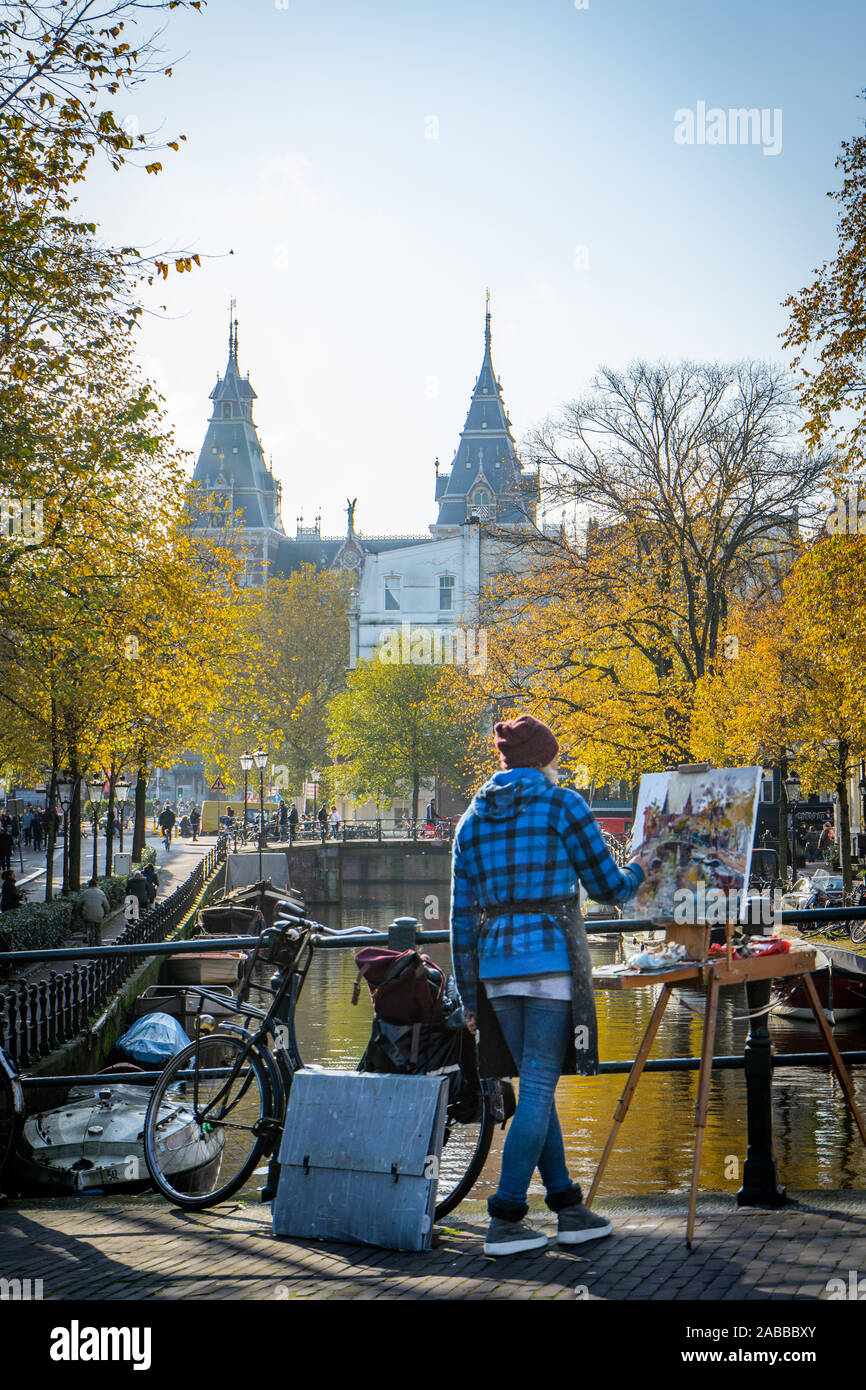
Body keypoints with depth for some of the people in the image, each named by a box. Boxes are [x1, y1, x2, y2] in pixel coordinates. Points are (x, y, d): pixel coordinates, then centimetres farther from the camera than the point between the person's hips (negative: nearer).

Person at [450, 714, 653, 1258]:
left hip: (496, 965, 6)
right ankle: (506, 1220, -4)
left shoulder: (472, 820, 13)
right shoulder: (563, 805, -2)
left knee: (537, 1084, 14)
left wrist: (469, 996, 16)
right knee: (538, 1089, -3)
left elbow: (462, 916, 11)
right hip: (552, 959, -6)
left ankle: (568, 1207, 20)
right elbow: (607, 887, 2)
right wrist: (638, 870, 26)